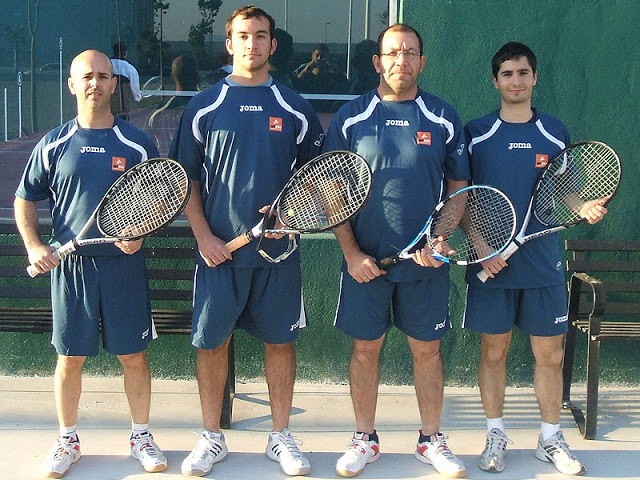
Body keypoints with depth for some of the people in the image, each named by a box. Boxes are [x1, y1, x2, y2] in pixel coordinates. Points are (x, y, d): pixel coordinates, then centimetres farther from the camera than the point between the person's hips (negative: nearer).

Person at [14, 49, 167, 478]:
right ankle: (67, 440, 25)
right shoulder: (54, 144, 4)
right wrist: (33, 245, -3)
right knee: (70, 358, 8)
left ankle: (141, 435, 23)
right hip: (70, 265, 1)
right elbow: (26, 198, 11)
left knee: (134, 355, 6)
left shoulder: (137, 144, 2)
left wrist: (140, 232, -11)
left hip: (124, 264, 0)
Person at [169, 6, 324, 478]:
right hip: (219, 249, 0)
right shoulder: (204, 106, 3)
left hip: (278, 249, 1)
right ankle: (212, 438, 20)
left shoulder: (294, 108, 5)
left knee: (280, 341, 7)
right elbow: (186, 179, 4)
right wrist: (204, 236, -7)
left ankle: (281, 436, 21)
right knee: (212, 341, 5)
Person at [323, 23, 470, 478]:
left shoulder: (444, 118, 2)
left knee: (428, 348, 9)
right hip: (365, 260, 0)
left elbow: (458, 188, 6)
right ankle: (365, 439, 23)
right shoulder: (351, 117, 0)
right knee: (365, 348, 8)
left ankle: (432, 439, 25)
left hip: (427, 260, 1)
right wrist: (352, 253, -8)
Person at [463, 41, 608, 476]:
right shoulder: (476, 133, 0)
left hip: (544, 264, 2)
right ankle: (496, 435, 23)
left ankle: (551, 439, 21)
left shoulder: (555, 132, 6)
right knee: (493, 352, 7)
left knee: (550, 355, 6)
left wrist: (586, 209, -9)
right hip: (490, 265, -1)